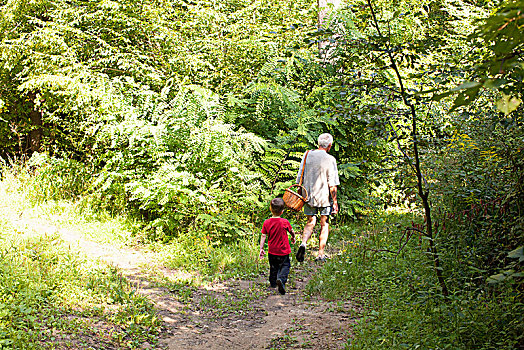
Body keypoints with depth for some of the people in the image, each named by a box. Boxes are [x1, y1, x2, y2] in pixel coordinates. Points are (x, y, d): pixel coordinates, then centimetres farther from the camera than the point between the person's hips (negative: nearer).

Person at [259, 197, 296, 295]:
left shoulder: (266, 223, -8)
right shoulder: (285, 222, -14)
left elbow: (263, 236, -7)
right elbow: (291, 231, 2)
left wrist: (261, 248, -1)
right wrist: (293, 237, 25)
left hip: (272, 251, 3)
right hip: (283, 251, -3)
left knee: (273, 267, 22)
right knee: (285, 265, 8)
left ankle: (273, 283, 29)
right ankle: (281, 279, -18)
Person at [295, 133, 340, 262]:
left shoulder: (307, 155, 0)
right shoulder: (330, 160, -12)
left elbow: (300, 178, 5)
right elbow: (332, 185, -12)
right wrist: (335, 202, -4)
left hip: (309, 195, 3)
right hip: (325, 197, -3)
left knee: (310, 222, 14)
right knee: (324, 225, 10)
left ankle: (303, 243, -13)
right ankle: (321, 254, 11)